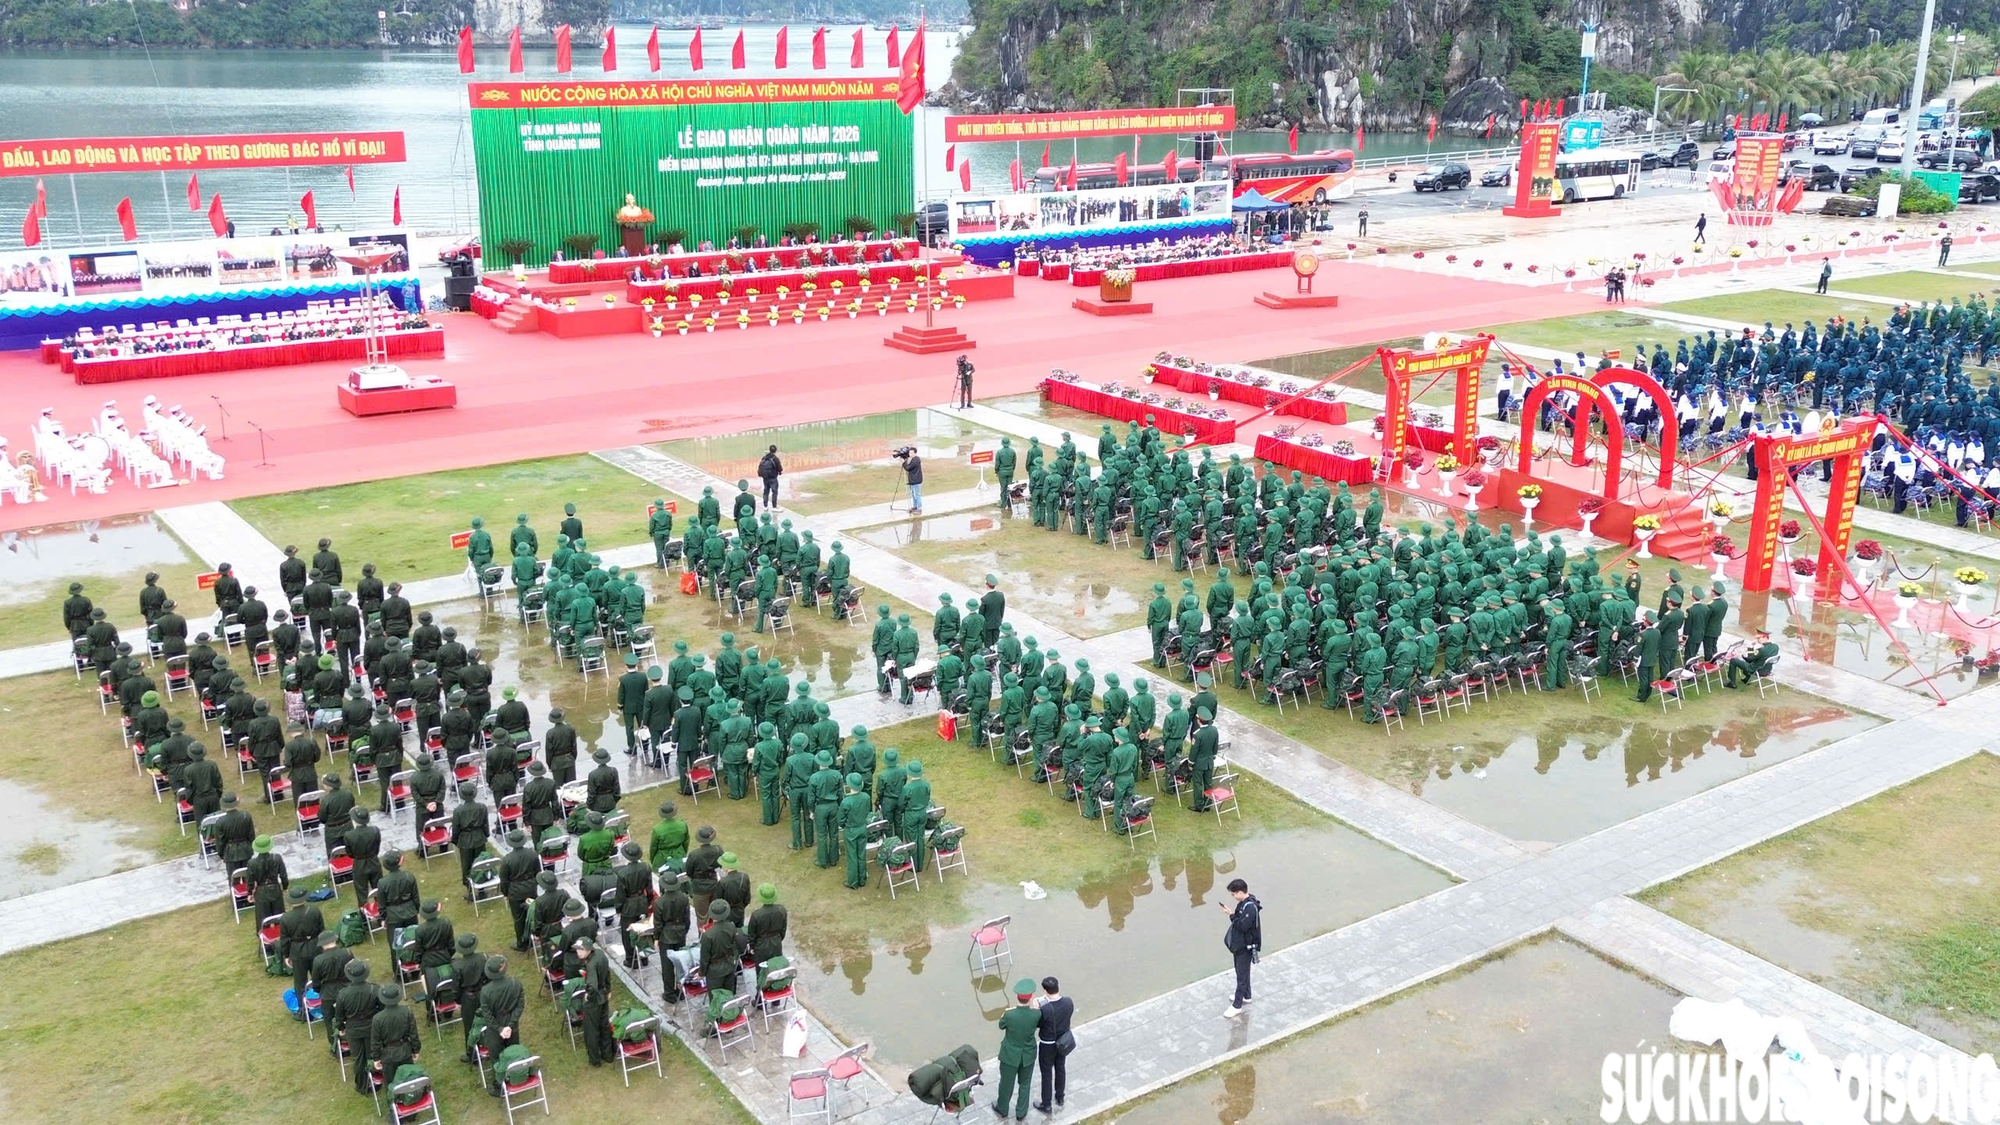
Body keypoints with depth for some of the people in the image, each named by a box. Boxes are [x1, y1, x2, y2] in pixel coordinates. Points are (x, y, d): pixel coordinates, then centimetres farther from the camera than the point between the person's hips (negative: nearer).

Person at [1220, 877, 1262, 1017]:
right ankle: (1246, 996, 41)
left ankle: (1237, 1005, 7)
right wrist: (1231, 913, -1)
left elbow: (1243, 925, -29)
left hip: (1246, 946, -10)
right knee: (1242, 971, 24)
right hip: (1239, 943, 10)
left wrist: (1232, 915, -22)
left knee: (1242, 974, 0)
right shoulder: (1244, 902, 2)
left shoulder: (1250, 907, -28)